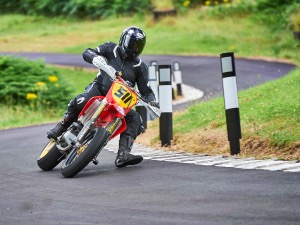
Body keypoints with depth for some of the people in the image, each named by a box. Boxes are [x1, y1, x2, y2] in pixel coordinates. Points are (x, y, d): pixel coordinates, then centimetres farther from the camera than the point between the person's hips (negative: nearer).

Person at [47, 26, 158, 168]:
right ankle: (60, 128, -14)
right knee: (80, 102, -35)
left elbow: (145, 89, 9)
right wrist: (94, 57, -26)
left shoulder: (140, 66, 11)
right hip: (99, 88, -3)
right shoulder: (112, 49, 6)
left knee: (135, 119, -20)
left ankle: (123, 155, -32)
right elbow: (86, 53, -2)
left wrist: (151, 100, -14)